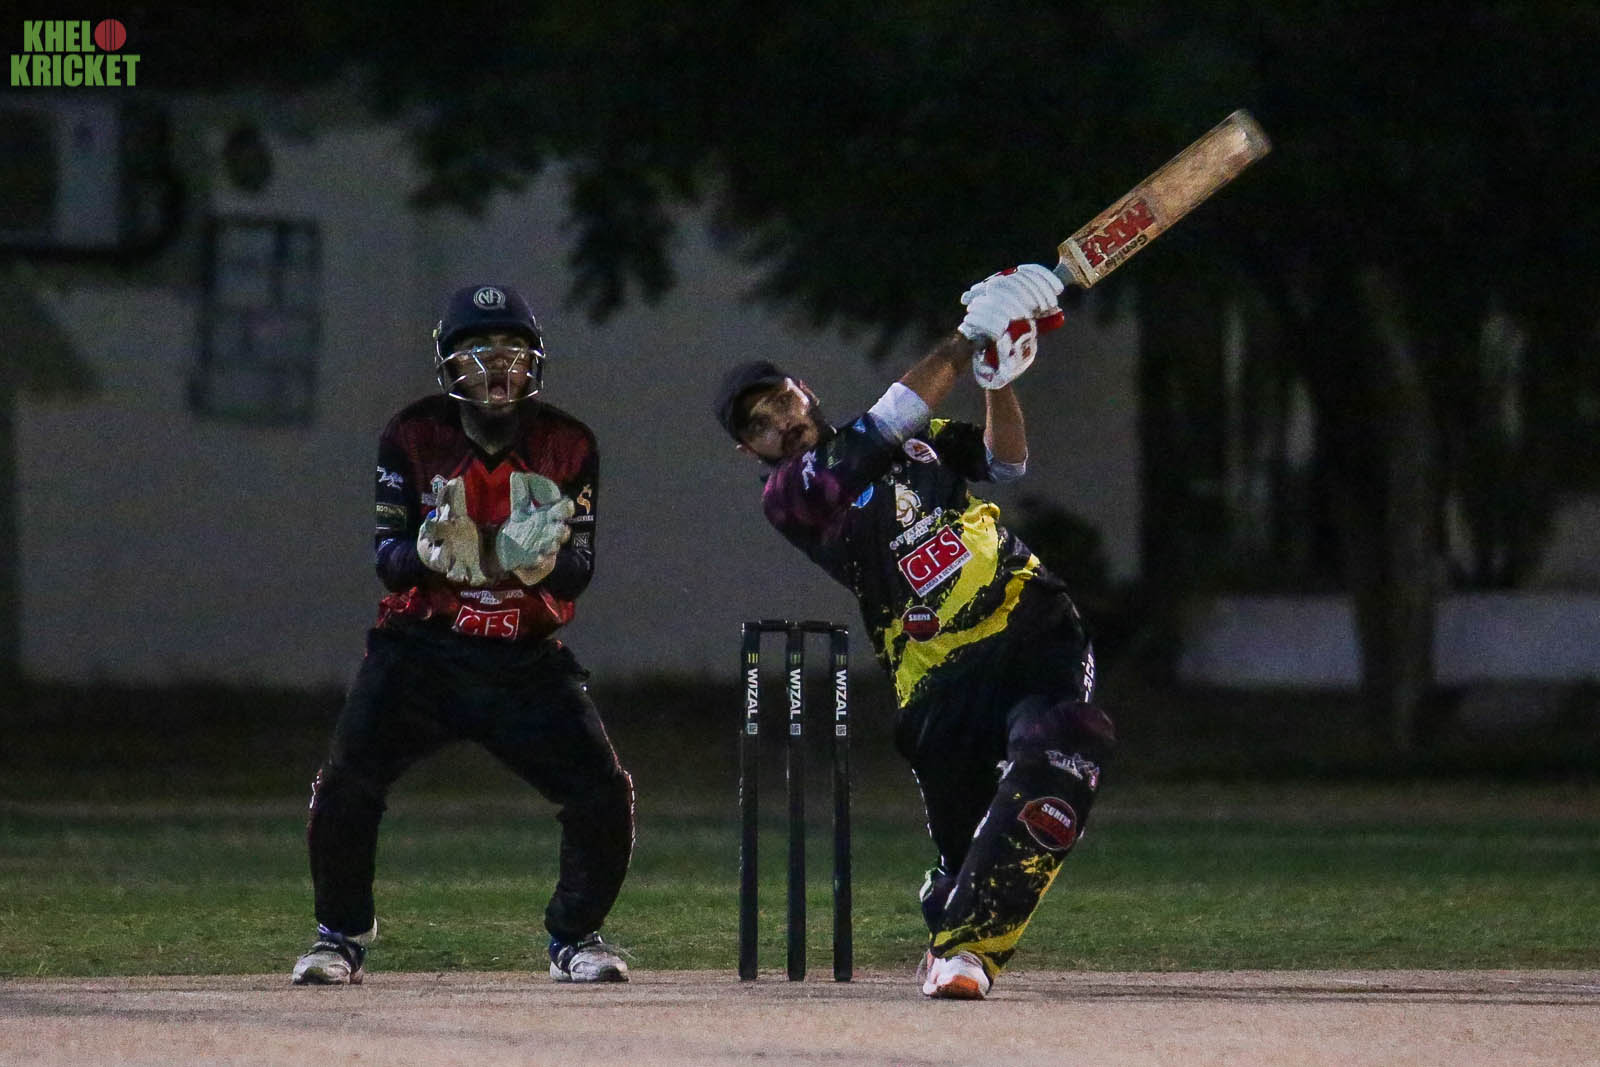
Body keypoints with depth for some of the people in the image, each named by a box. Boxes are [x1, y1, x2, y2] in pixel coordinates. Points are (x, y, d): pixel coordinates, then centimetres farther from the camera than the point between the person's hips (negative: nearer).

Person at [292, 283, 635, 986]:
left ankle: (574, 938, 13)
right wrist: (431, 552, -31)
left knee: (603, 794, -10)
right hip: (421, 650, -1)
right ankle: (341, 937, 4)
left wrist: (545, 559, -27)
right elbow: (388, 559, -8)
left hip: (527, 660, 1)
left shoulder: (566, 447, 1)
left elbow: (578, 573, -3)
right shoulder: (413, 438, -3)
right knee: (347, 783, -18)